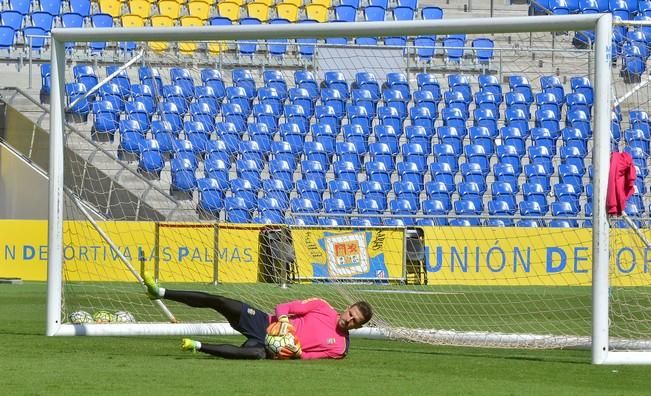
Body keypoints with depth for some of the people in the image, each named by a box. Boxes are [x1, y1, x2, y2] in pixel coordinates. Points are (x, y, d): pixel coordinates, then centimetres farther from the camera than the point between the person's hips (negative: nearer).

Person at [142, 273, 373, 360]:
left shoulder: (340, 348, -1)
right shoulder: (322, 307, 5)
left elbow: (313, 357, -3)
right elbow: (284, 307, 4)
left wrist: (299, 354, -23)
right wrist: (283, 319, -17)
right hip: (265, 324, 3)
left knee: (258, 354, -42)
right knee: (220, 302, -15)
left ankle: (198, 347, -33)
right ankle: (160, 292, -10)